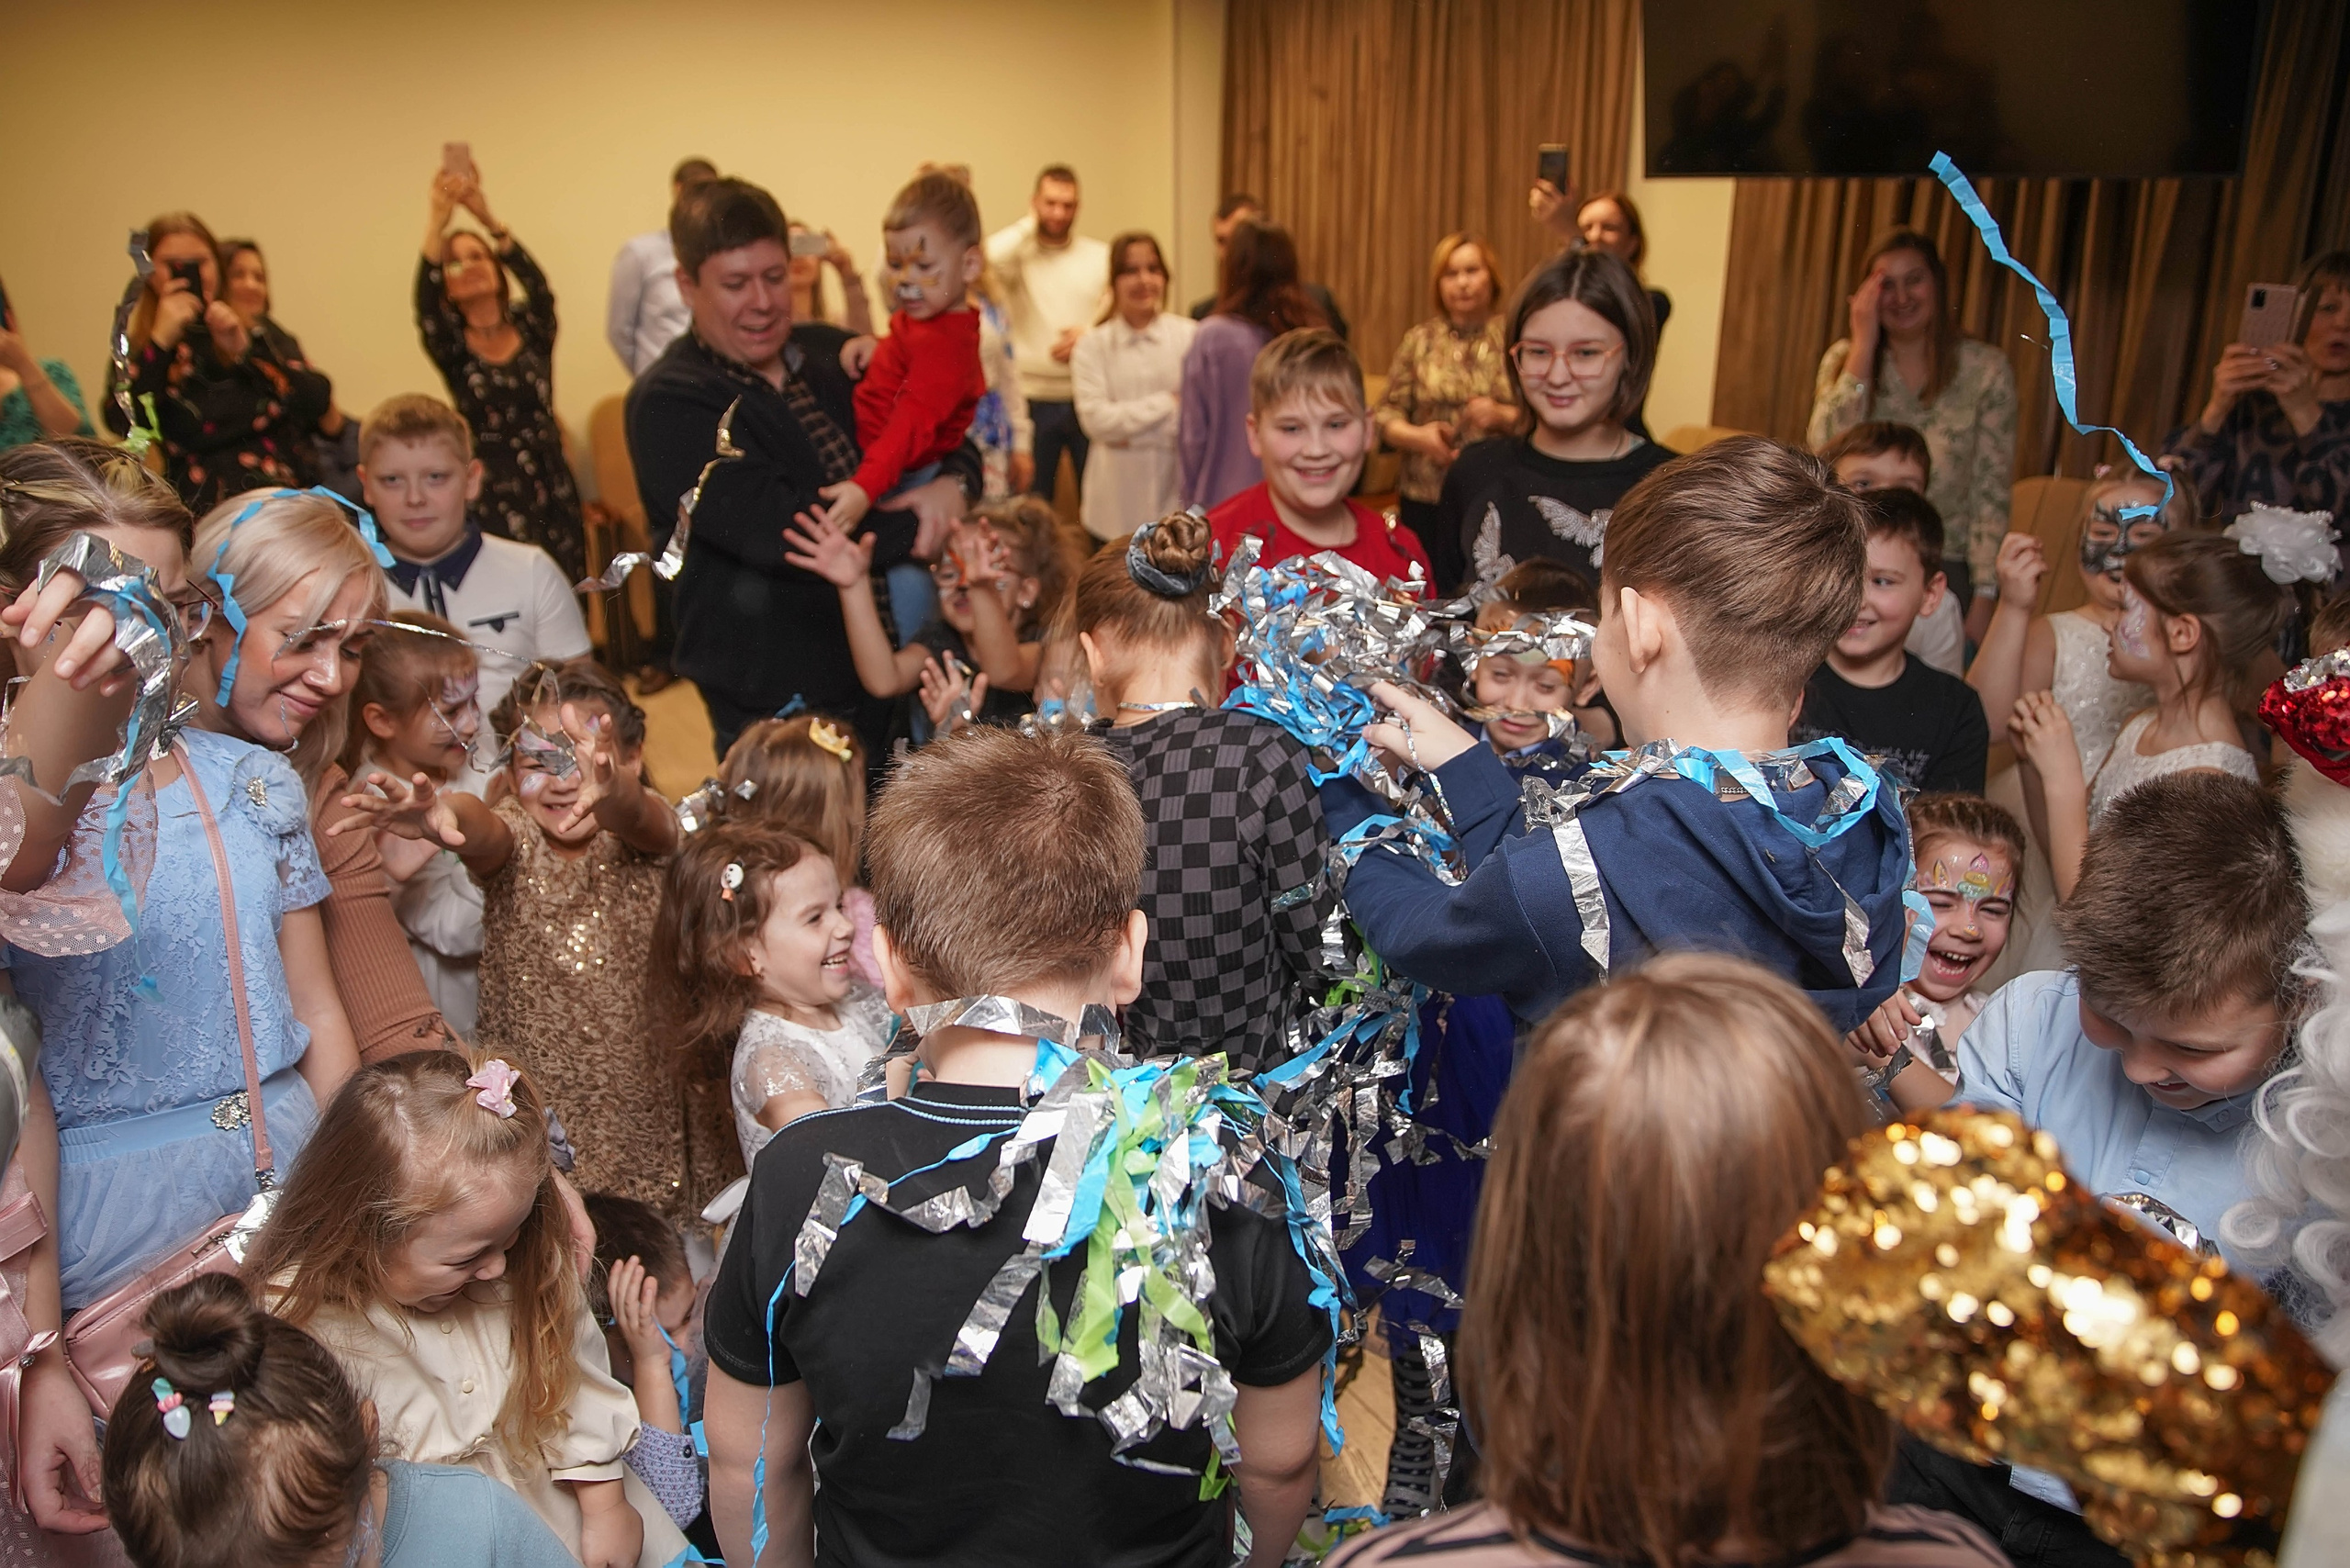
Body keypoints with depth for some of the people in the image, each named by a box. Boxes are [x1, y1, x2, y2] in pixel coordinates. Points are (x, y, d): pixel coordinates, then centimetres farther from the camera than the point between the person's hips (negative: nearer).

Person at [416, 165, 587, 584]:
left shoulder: (531, 329, 7)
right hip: (492, 496, -1)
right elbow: (425, 303, -16)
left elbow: (537, 285, -13)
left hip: (553, 487, 1)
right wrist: (438, 220, -29)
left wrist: (487, 219, -27)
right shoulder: (452, 347, 4)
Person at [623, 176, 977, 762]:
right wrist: (915, 528, -16)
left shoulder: (832, 356, 7)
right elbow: (778, 532, -24)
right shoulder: (668, 405, -14)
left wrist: (955, 483, -14)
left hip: (880, 674, 7)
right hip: (772, 702, -6)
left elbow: (949, 427, 11)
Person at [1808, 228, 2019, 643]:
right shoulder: (1845, 358, 3)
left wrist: (1983, 600, -8)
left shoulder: (1986, 370, -2)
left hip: (1943, 567, 0)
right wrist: (1864, 344, -13)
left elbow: (1992, 492, -3)